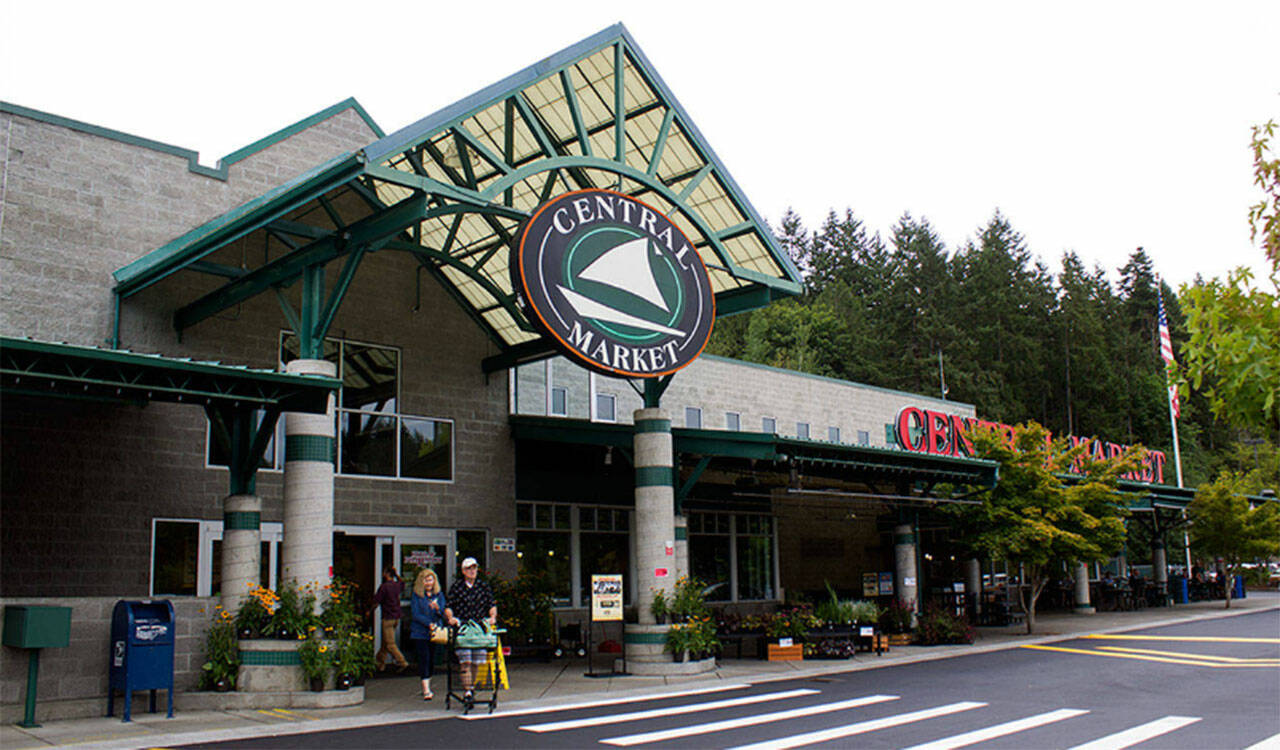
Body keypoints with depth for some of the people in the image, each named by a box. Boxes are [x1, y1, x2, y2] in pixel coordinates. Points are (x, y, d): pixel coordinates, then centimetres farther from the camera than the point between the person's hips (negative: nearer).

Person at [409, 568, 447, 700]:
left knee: (432, 659, 6)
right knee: (424, 658, -11)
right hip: (420, 633, -3)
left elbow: (443, 613, 2)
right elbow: (415, 615, -7)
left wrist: (437, 608, -21)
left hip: (435, 631, 3)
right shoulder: (416, 596, -1)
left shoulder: (439, 594, 8)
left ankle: (427, 686, 19)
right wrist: (429, 623, -16)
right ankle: (426, 689, -13)